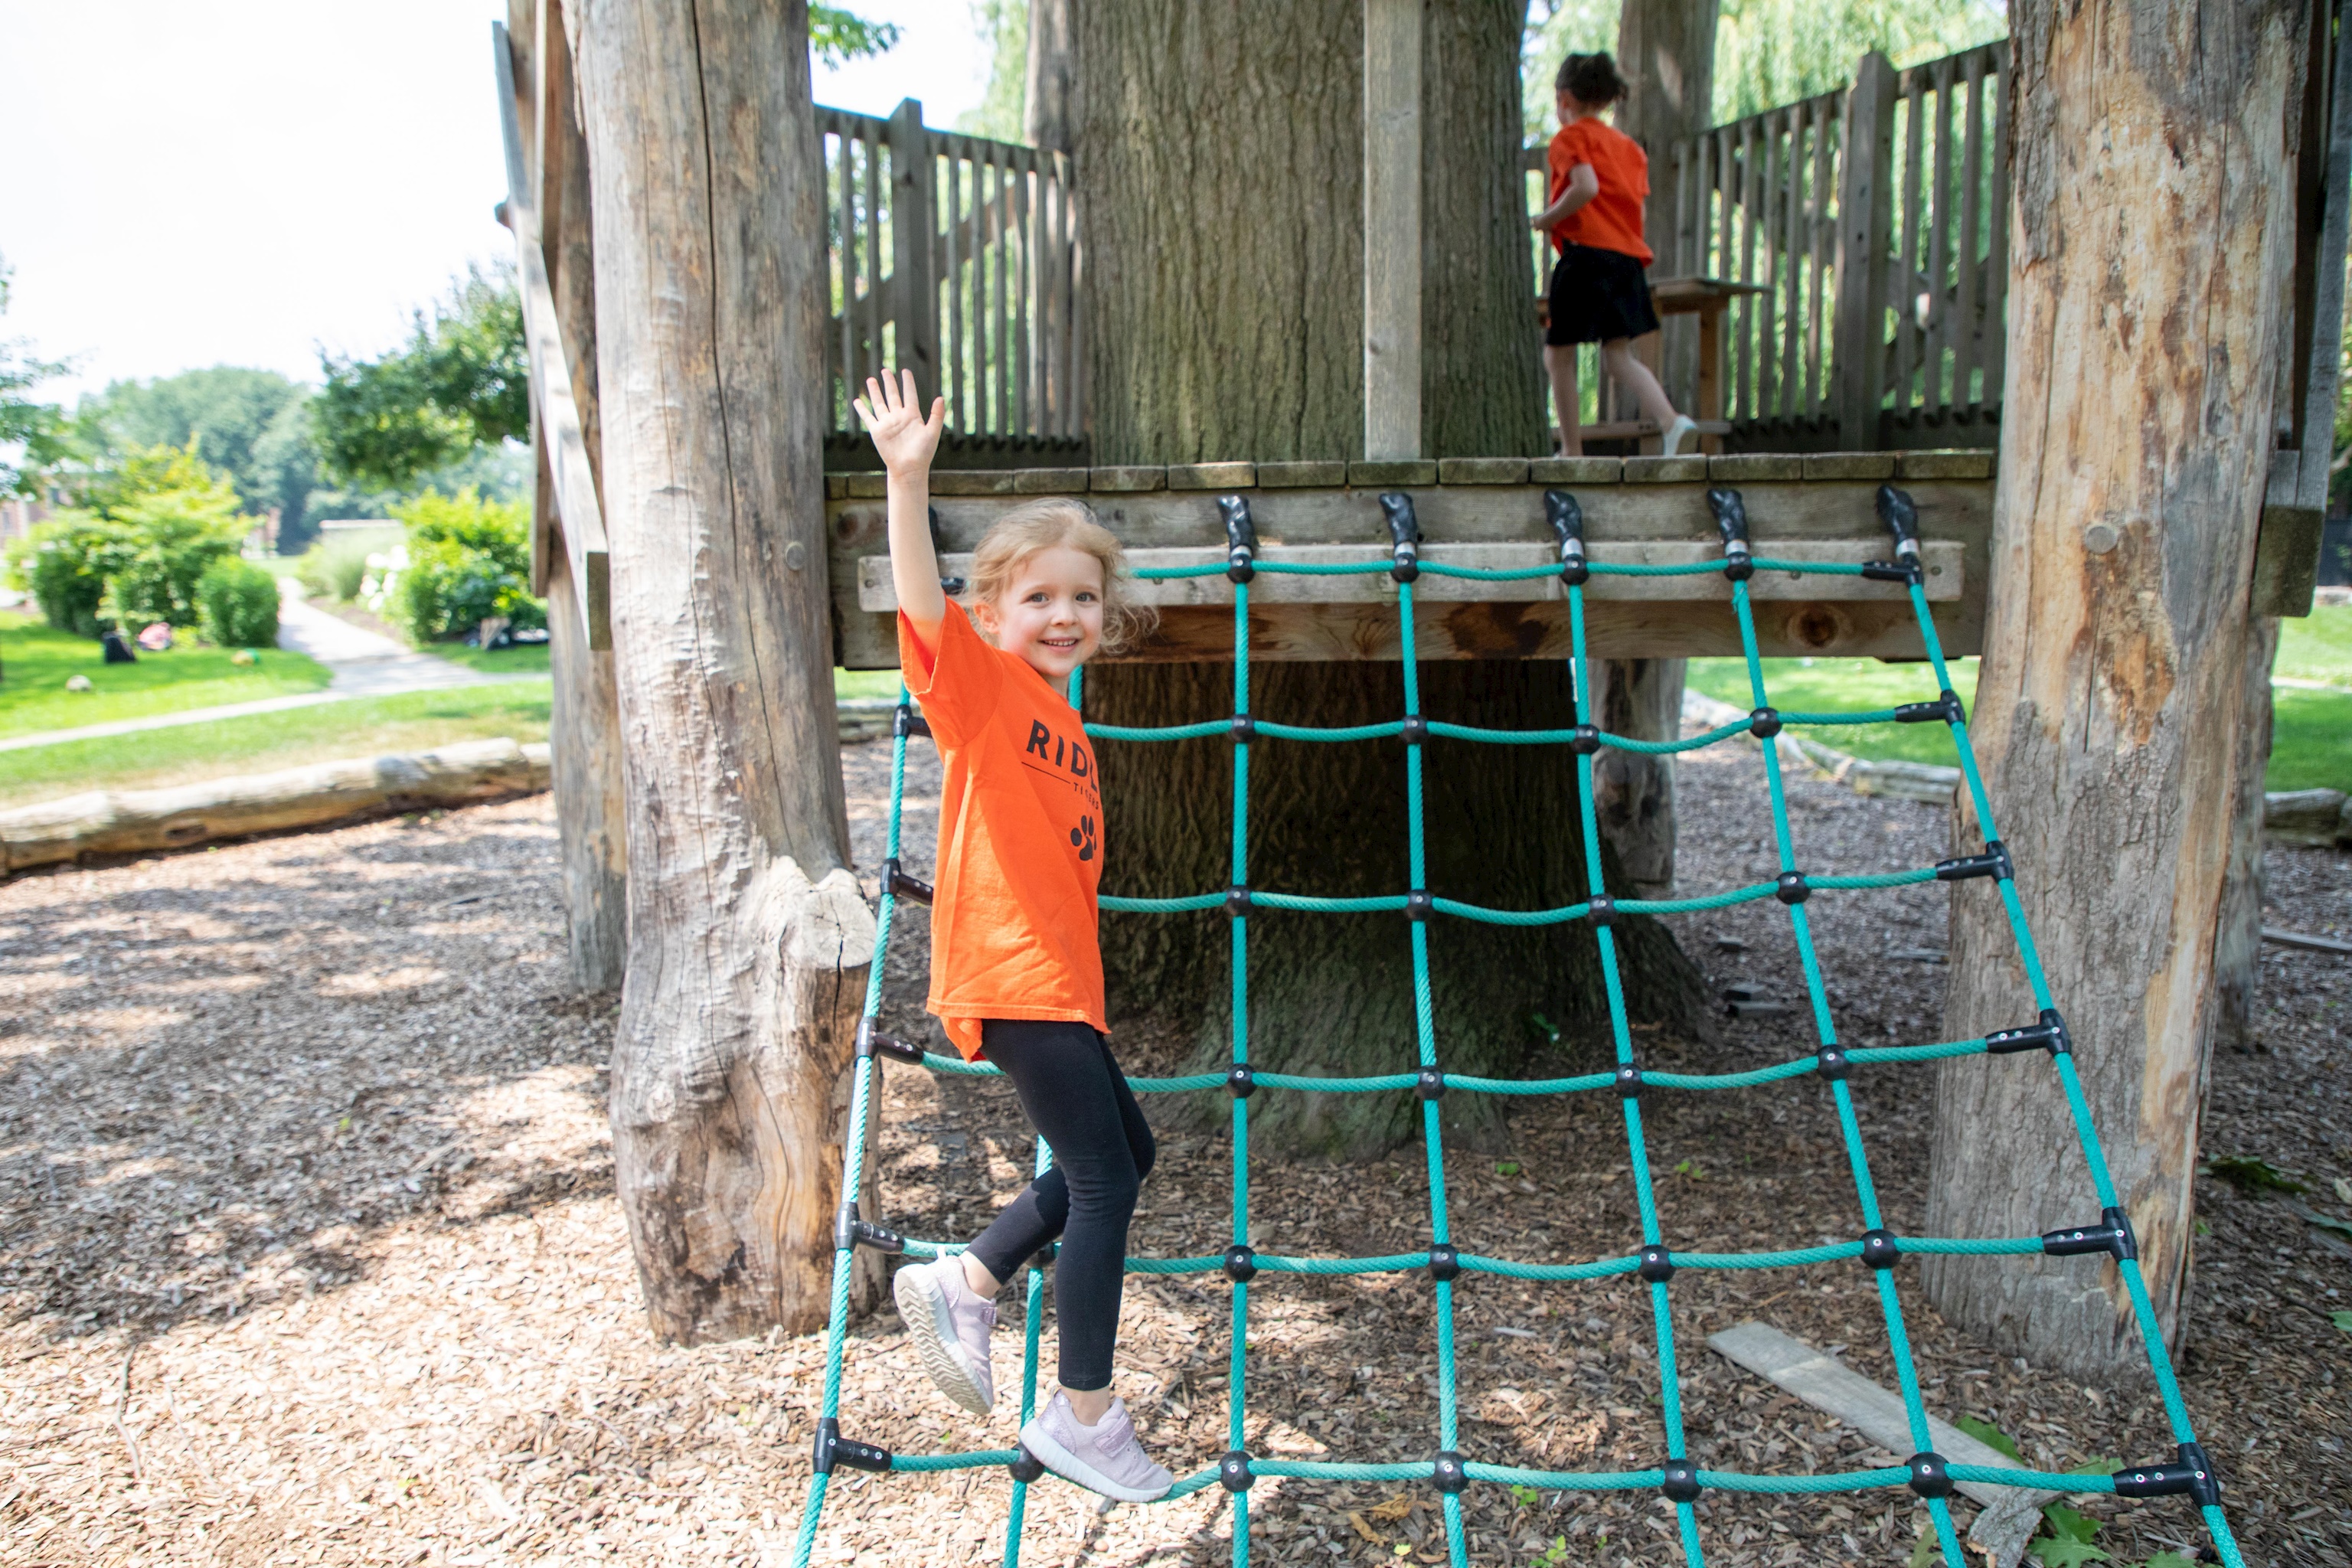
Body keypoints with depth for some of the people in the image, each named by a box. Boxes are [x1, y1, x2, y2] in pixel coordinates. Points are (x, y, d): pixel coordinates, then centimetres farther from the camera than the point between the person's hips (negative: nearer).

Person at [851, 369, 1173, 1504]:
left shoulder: (1063, 724, 15)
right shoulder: (982, 684, -7)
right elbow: (923, 604, -26)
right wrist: (909, 483, -39)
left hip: (1058, 977, 9)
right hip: (1010, 975, -9)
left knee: (1121, 1153, 19)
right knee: (1106, 1181, -4)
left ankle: (962, 1285, 28)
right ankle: (1082, 1421, 8)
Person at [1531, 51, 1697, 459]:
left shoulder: (1570, 138, -2)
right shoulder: (1628, 145, 21)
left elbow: (1586, 186, -20)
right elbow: (1638, 207, 16)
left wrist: (1547, 219, -7)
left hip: (1586, 253, -7)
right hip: (1628, 256, 7)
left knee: (1558, 355, 5)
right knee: (1618, 355, 6)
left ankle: (1572, 451, 4)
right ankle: (1673, 421, -17)